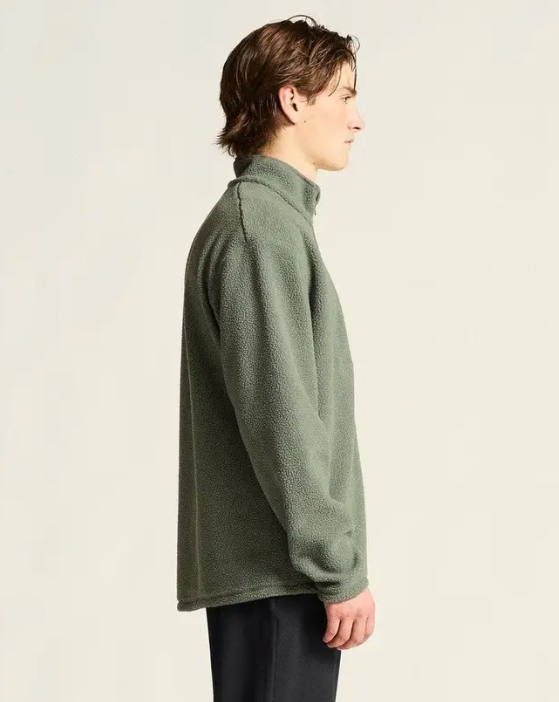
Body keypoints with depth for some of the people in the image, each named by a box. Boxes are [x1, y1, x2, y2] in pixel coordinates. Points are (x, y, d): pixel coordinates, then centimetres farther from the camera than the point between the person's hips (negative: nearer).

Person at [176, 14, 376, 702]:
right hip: (278, 570, -9)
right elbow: (280, 419, -18)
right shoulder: (261, 225, -13)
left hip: (260, 567, 9)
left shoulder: (267, 217, 18)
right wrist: (340, 568, -16)